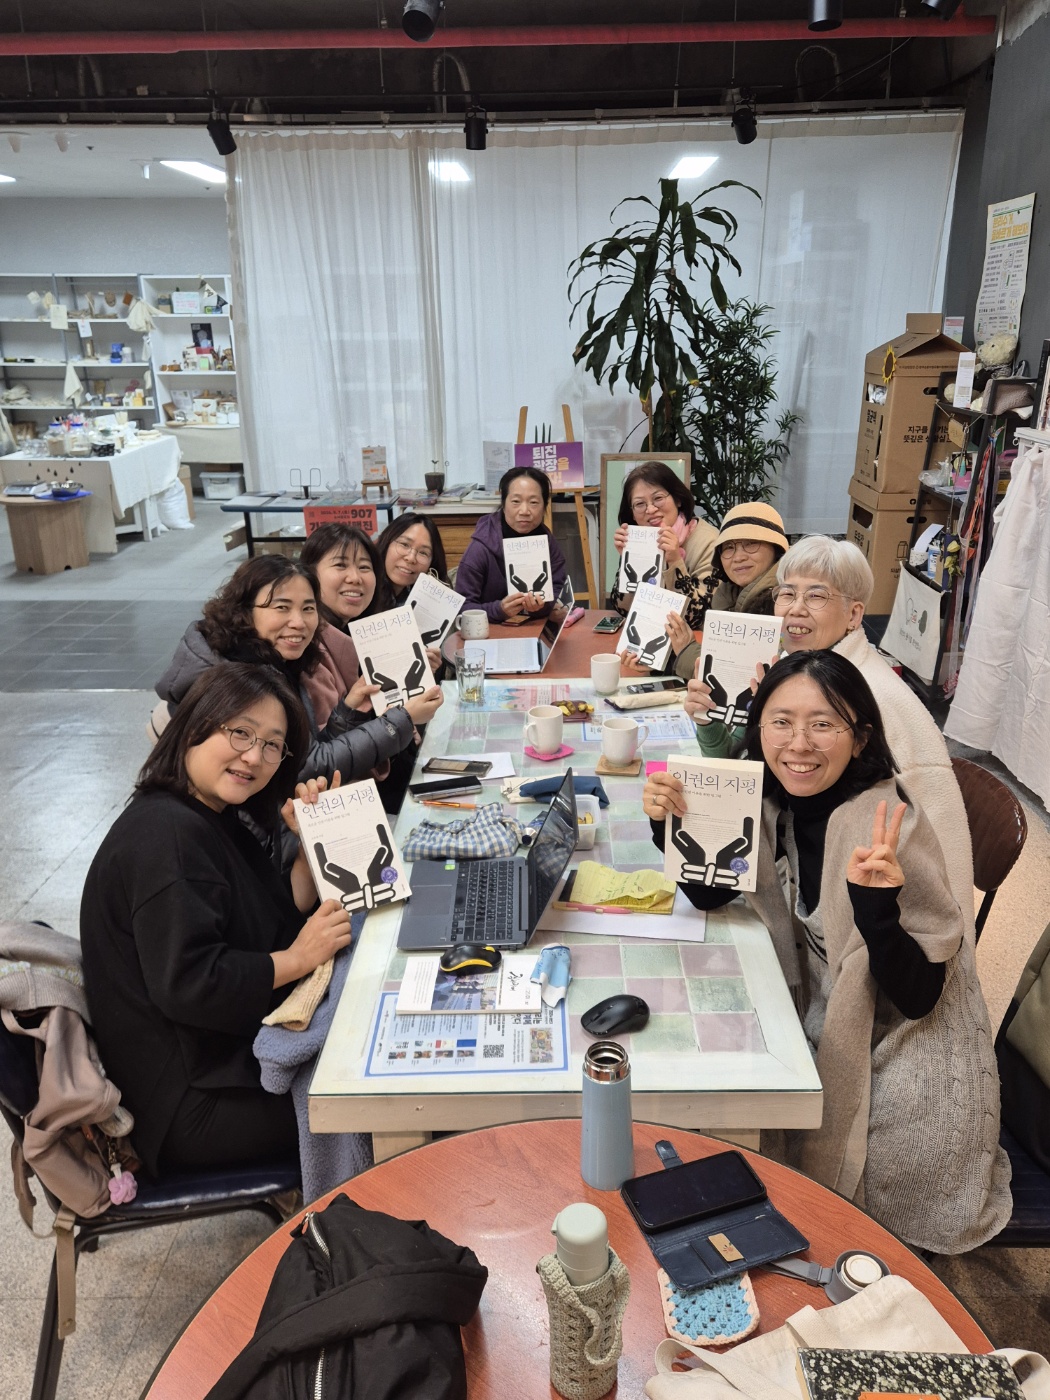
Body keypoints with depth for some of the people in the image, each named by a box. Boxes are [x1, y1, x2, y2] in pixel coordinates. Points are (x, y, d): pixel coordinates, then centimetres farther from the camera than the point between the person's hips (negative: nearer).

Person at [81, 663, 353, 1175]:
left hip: (232, 1050, 10)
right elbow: (187, 984, -30)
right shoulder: (164, 835, -25)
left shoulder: (214, 820, 7)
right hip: (188, 1101, -9)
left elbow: (284, 918, 7)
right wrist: (300, 959, -20)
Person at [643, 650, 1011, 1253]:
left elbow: (916, 997, -23)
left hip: (902, 1051, -5)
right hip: (820, 1020, 6)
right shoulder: (773, 799, -10)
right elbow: (711, 892, 2)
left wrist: (877, 905, -42)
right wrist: (672, 822, -16)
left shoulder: (893, 824, -27)